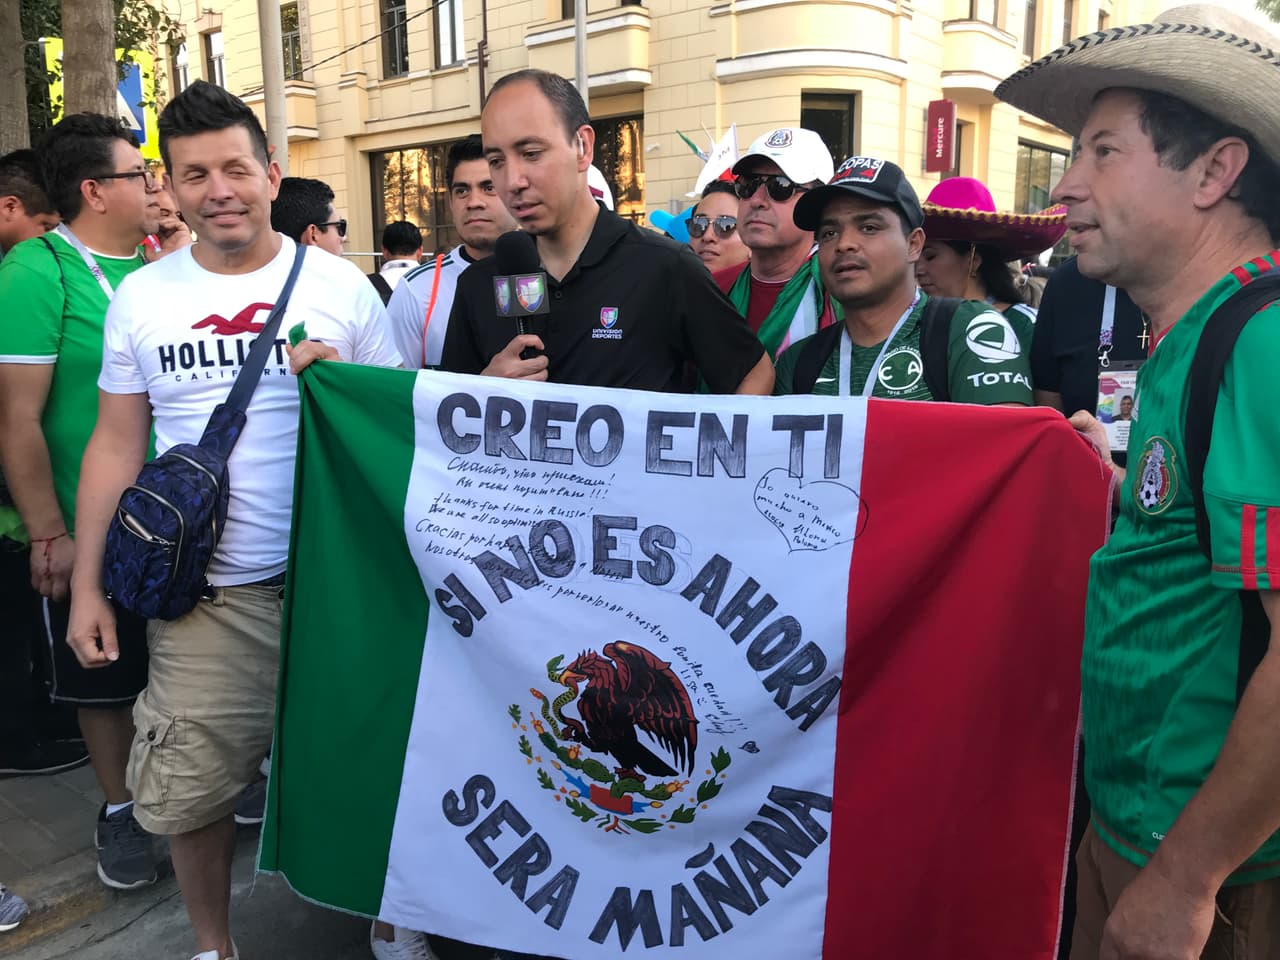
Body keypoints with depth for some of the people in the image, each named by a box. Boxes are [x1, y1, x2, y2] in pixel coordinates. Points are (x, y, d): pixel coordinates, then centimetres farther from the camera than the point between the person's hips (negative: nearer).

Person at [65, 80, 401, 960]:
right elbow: (117, 444, 8)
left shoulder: (339, 284, 1)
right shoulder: (141, 297, 6)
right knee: (192, 787, 6)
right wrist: (88, 586, 5)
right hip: (202, 590, 2)